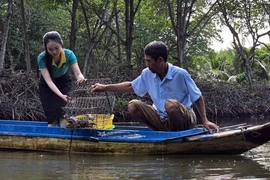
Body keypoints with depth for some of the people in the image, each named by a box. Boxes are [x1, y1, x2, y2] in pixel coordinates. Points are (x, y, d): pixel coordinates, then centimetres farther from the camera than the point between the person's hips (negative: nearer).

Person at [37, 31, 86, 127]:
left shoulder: (69, 54, -30)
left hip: (64, 82, 1)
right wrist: (61, 95, -57)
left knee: (63, 113, -17)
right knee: (52, 118, -5)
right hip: (47, 86, 0)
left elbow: (78, 73, -35)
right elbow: (48, 80, -41)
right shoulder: (42, 58, -34)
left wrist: (81, 78, -61)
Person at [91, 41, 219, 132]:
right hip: (162, 119, 6)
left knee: (170, 104, -37)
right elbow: (130, 86, 15)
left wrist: (205, 121, -18)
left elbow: (198, 98, -11)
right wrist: (104, 87, 11)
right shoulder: (147, 74, -1)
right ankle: (165, 133, -10)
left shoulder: (180, 74, -17)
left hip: (185, 120, -6)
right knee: (133, 106, -10)